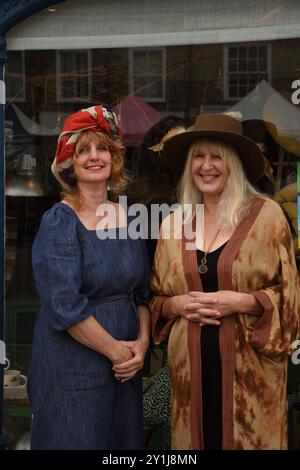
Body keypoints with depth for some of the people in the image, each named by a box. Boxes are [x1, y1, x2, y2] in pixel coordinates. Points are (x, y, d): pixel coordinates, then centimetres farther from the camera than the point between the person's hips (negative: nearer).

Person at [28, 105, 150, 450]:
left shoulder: (127, 217, 6)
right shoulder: (59, 221, -11)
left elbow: (142, 293, 11)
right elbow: (64, 305, -19)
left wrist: (141, 343, -4)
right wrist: (116, 350, -14)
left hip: (126, 368, 6)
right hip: (72, 367, -5)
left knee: (124, 443, 14)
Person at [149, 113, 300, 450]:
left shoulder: (266, 214, -3)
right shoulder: (172, 223, 7)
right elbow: (156, 298, 14)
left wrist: (240, 302, -16)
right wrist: (177, 304, -6)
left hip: (248, 367, -3)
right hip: (191, 366, 3)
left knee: (250, 440, 5)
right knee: (196, 440, 11)